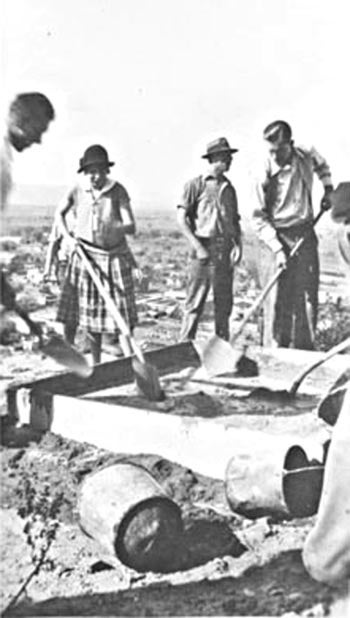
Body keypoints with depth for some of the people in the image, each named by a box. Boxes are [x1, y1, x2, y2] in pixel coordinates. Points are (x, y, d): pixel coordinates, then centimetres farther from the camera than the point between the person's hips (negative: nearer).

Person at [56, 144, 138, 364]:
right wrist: (68, 237, 2)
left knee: (121, 313, -5)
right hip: (86, 257, 3)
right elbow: (60, 213, 16)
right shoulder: (78, 190, -1)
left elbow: (131, 226, -14)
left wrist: (112, 227, -33)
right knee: (90, 312, 7)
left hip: (115, 257, -2)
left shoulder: (118, 191, -9)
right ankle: (96, 364, 19)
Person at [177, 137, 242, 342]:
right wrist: (198, 247, -13)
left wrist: (238, 244, 1)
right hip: (204, 248, -5)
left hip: (226, 250, 5)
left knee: (224, 303, 9)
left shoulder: (229, 188, 15)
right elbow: (182, 218, -6)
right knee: (195, 303, -4)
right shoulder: (196, 185, -2)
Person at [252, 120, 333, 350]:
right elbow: (259, 218, -12)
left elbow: (322, 164, 26)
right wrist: (277, 248, -18)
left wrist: (328, 189, 15)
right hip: (276, 237, -4)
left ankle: (305, 352, 14)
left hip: (305, 235, 4)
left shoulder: (306, 155, -2)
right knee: (276, 300, -5)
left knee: (308, 296, 5)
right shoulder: (264, 174, -15)